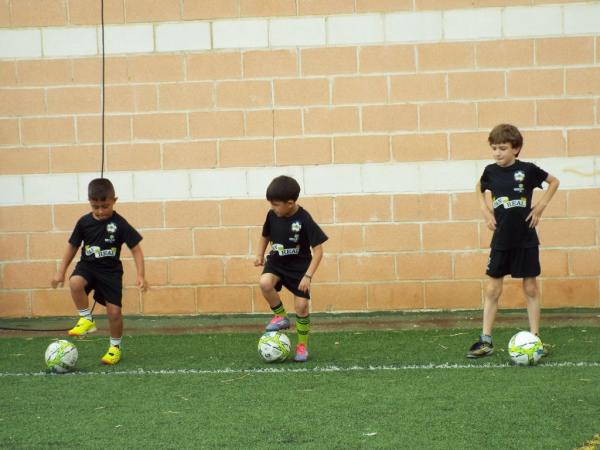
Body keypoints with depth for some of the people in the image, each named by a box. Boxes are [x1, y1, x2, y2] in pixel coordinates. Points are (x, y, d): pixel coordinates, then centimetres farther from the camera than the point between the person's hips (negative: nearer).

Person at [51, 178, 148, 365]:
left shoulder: (120, 224, -12)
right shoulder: (84, 222, -4)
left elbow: (136, 249, -8)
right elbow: (72, 246, 9)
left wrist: (141, 276, -16)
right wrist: (61, 272, 9)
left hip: (110, 270, -2)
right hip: (88, 265, 2)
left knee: (114, 311, -5)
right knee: (75, 282, -32)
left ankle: (115, 347, 19)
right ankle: (87, 320, -12)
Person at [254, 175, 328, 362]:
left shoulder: (304, 220, -24)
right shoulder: (272, 215, -10)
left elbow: (318, 250, -21)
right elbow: (265, 236, 12)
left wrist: (308, 276, -27)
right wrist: (260, 254, -4)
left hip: (298, 266, -3)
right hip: (276, 262, 3)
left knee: (301, 305, -4)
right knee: (265, 283, -28)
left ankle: (302, 345, 18)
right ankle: (281, 317, -4)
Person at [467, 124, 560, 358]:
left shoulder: (527, 169, -8)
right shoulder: (491, 171, -1)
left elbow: (554, 181, 8)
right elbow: (480, 189, 21)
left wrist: (541, 206, -3)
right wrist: (486, 211, 6)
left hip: (526, 239, -2)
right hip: (501, 240, 2)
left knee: (530, 287, 5)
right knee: (492, 289, 1)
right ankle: (486, 341, 6)